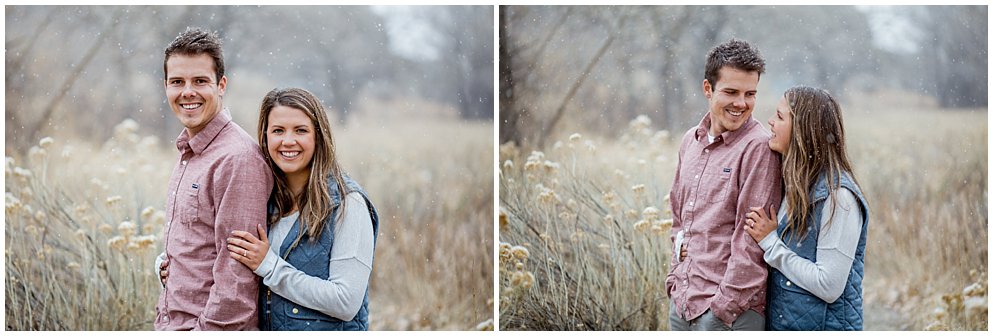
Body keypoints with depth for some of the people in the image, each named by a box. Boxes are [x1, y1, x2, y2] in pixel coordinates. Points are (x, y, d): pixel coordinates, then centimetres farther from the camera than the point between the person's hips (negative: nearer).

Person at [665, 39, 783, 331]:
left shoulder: (758, 148, -11)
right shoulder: (691, 142, 13)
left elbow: (751, 239, -15)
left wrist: (726, 304, -16)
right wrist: (675, 279, 14)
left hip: (730, 309, -7)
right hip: (682, 301, 7)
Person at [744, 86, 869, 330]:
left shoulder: (838, 196, -17)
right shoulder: (795, 185, 8)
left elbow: (829, 286, -21)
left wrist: (771, 242, -14)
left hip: (824, 325, -8)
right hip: (780, 324, 8)